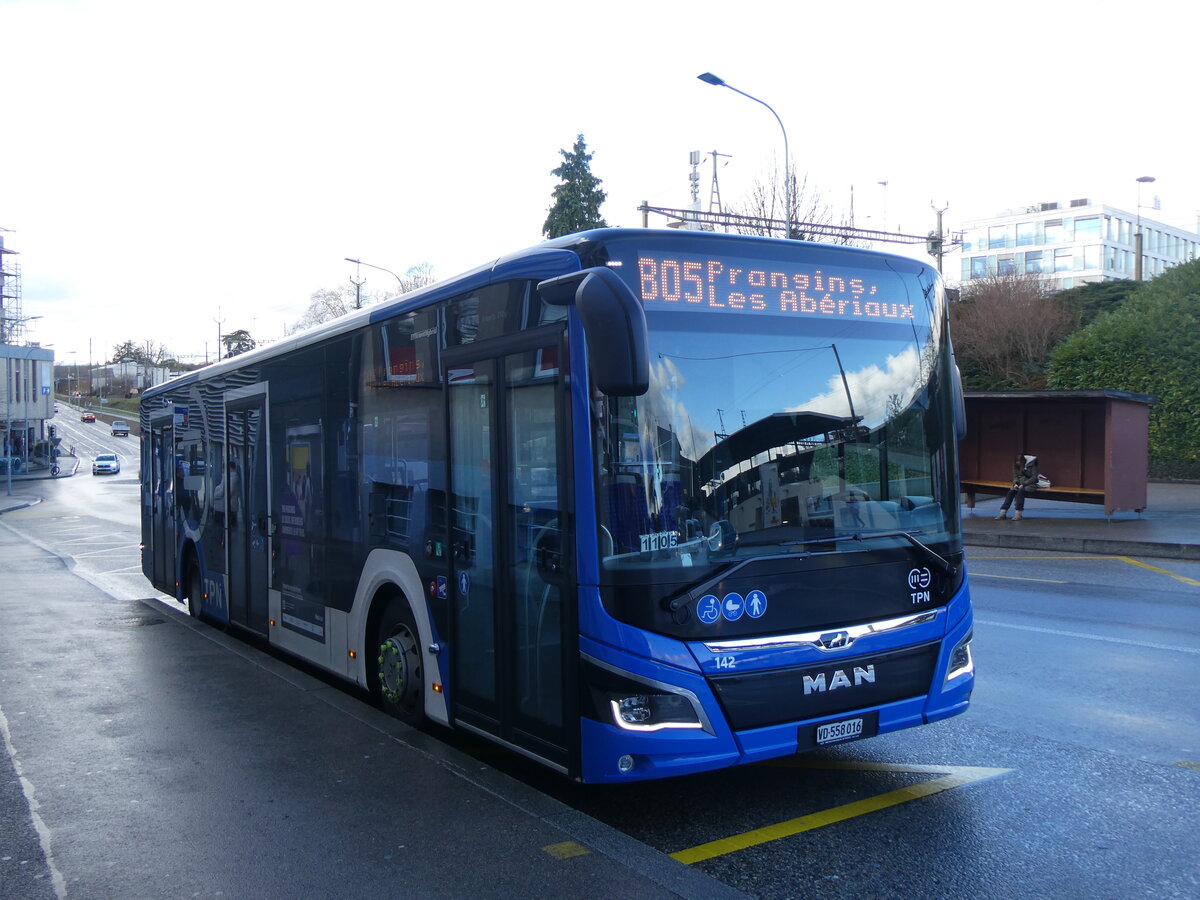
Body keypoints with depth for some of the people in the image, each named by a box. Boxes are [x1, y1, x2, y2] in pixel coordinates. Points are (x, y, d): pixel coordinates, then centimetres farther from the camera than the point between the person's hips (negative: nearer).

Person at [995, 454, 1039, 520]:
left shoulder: (1031, 464, -16)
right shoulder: (1016, 465, 0)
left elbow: (1034, 478, -16)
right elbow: (1015, 476, 6)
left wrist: (1023, 484, -25)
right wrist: (1015, 483, -15)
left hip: (1030, 483, -5)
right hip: (1020, 483, 5)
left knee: (1021, 491, -35)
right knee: (1010, 491, -24)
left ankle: (1018, 514, -37)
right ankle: (1003, 513, -31)